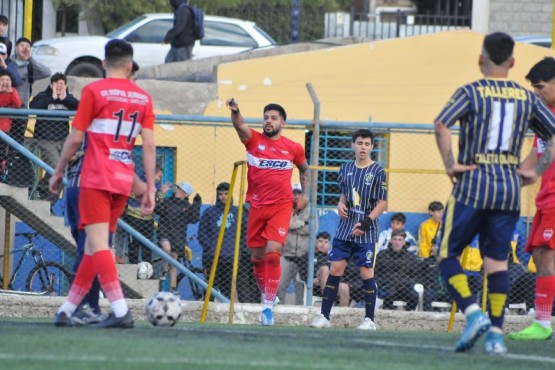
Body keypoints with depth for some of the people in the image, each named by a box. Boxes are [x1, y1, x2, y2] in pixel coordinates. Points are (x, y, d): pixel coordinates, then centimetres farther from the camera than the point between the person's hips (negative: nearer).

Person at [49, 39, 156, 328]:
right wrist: (150, 188, 5)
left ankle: (120, 310, -23)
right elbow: (149, 145, 3)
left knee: (98, 244, -10)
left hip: (96, 179, -5)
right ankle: (67, 310, 18)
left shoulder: (93, 91, -4)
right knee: (94, 246, 13)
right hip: (124, 181, 5)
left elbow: (75, 138, -4)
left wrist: (58, 172, 9)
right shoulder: (143, 98, 8)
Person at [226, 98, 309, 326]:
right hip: (257, 206, 2)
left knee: (273, 253, -18)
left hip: (281, 206, -2)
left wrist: (304, 194, 14)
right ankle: (266, 295, 31)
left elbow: (304, 169, 23)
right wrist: (235, 111, -42)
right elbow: (240, 126, -21)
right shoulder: (254, 140, 1)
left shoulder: (293, 148, 3)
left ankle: (268, 306, -14)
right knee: (256, 257, 8)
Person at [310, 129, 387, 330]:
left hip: (366, 231, -4)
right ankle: (324, 316, 5)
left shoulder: (377, 172, -5)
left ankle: (369, 319, 3)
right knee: (335, 269, 1)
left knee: (366, 273, -4)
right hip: (345, 229, 4)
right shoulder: (346, 168, 9)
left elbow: (382, 203, -6)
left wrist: (367, 222, -17)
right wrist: (341, 204, 0)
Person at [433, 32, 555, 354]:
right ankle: (496, 333, 0)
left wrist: (450, 165, -11)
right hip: (510, 188, 4)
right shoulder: (528, 98, 9)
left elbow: (441, 125, -18)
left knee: (448, 255, 6)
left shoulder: (471, 92, -3)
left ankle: (473, 312, -14)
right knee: (497, 261, 8)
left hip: (473, 184, -4)